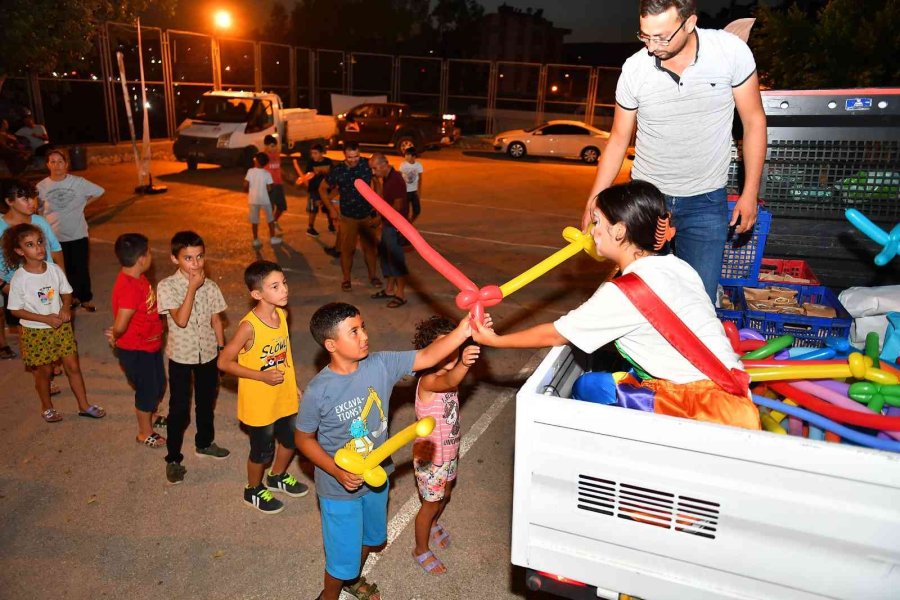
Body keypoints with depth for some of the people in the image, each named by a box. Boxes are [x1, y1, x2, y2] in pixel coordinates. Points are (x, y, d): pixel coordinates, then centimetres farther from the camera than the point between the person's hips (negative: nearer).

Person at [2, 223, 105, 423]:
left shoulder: (54, 270, -8)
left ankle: (84, 405, 24)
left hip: (61, 327, 3)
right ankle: (47, 408, 36)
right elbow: (15, 310, -12)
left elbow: (66, 292, 6)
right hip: (35, 332, -3)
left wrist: (65, 308, -15)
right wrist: (46, 319, -20)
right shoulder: (19, 279, -18)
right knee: (44, 371, 13)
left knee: (73, 366, 9)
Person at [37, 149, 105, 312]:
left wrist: (83, 203, -2)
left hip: (78, 234, -1)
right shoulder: (42, 186, -6)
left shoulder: (78, 182, -9)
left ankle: (85, 299, 22)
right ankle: (73, 297, 30)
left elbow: (99, 192, 3)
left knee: (81, 268, 6)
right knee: (65, 269, 14)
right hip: (55, 236, 1)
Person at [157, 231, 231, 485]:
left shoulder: (210, 286, -6)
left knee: (206, 402, 20)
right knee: (179, 408, 6)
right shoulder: (167, 287, -16)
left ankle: (204, 442, 43)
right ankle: (173, 459, 22)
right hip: (181, 356, -3)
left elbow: (216, 321, 3)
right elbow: (181, 320, -27)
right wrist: (192, 288, -28)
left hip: (208, 354, 4)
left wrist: (222, 350, 5)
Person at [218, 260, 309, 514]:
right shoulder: (249, 326, -27)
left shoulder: (282, 315, -7)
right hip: (259, 402, -6)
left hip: (285, 396, 6)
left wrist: (293, 385, 12)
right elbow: (224, 362, -21)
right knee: (263, 450, 13)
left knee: (291, 439, 23)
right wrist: (262, 376, -24)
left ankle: (277, 477, 51)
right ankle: (254, 491, 41)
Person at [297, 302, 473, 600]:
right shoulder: (318, 391, -26)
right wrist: (337, 472, -24)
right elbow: (304, 439, -13)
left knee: (369, 538, 29)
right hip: (340, 488, -5)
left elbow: (427, 357, -20)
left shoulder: (380, 365, -16)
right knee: (342, 557, 13)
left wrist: (463, 330, -35)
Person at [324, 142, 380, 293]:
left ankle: (372, 275, 30)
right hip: (348, 217, -1)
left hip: (368, 215, 1)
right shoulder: (338, 170, -13)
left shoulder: (367, 164, -12)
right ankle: (346, 279, 22)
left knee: (370, 246, 13)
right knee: (347, 249, 6)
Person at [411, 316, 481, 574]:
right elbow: (450, 382, -54)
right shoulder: (428, 381, -33)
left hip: (449, 453, 7)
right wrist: (463, 364, -76)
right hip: (430, 457, -7)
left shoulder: (448, 373, -7)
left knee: (444, 496, 29)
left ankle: (433, 525, 58)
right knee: (430, 504, 14)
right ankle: (421, 550, 38)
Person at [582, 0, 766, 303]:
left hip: (706, 202, -1)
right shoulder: (634, 69, -9)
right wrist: (592, 204, -1)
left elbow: (753, 122, -2)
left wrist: (750, 193, -3)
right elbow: (618, 140, 1)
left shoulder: (732, 51, -12)